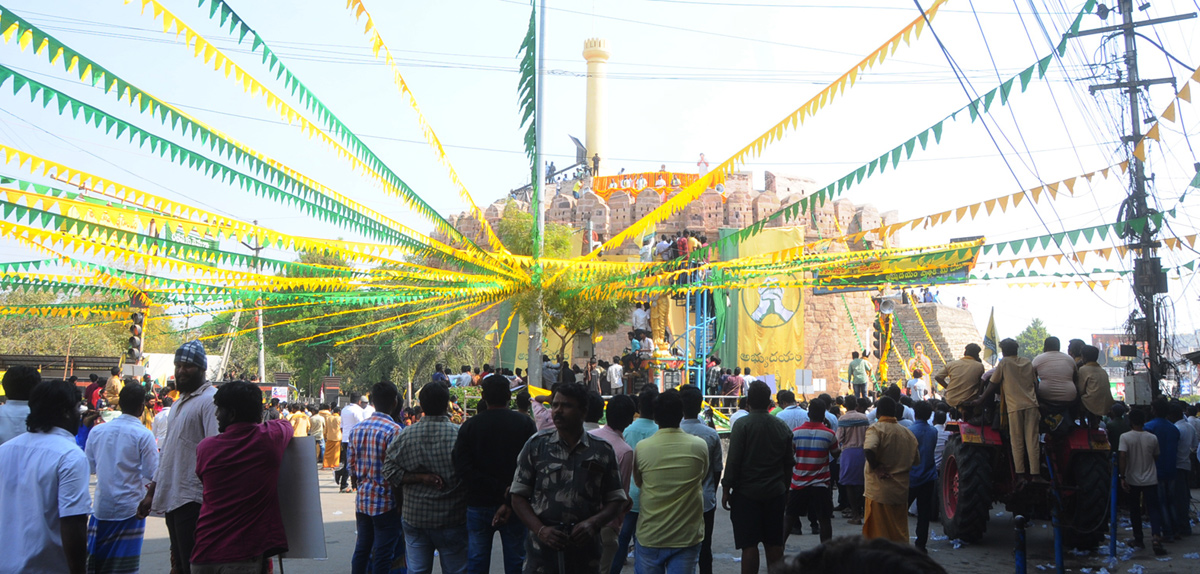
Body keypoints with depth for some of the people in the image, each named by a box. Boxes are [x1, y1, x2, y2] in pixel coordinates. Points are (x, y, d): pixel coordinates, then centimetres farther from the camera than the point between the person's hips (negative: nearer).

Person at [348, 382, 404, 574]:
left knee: (362, 548, 17)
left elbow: (350, 466, 9)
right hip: (386, 501, -6)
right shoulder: (393, 430, -17)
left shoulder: (357, 429, 5)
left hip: (362, 499, 7)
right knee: (383, 553, 2)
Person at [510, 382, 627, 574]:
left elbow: (615, 500, 7)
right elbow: (519, 497, 4)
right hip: (542, 552, 0)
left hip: (585, 554, 1)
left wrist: (593, 523, -11)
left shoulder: (602, 451, 4)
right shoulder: (536, 446, 4)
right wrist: (540, 530, -10)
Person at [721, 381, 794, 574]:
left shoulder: (742, 424, -10)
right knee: (774, 544, 10)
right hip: (775, 493, 5)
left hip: (746, 493, -5)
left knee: (749, 545, -2)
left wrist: (726, 489, -6)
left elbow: (733, 461, -13)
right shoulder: (782, 427, 6)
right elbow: (789, 463, 13)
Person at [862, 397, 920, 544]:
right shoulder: (907, 432, 6)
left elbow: (869, 450, -31)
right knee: (900, 530, 15)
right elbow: (916, 460, 15)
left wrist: (876, 467, -17)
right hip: (901, 489, 5)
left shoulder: (875, 429, -12)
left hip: (879, 489, -5)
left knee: (878, 532, 4)